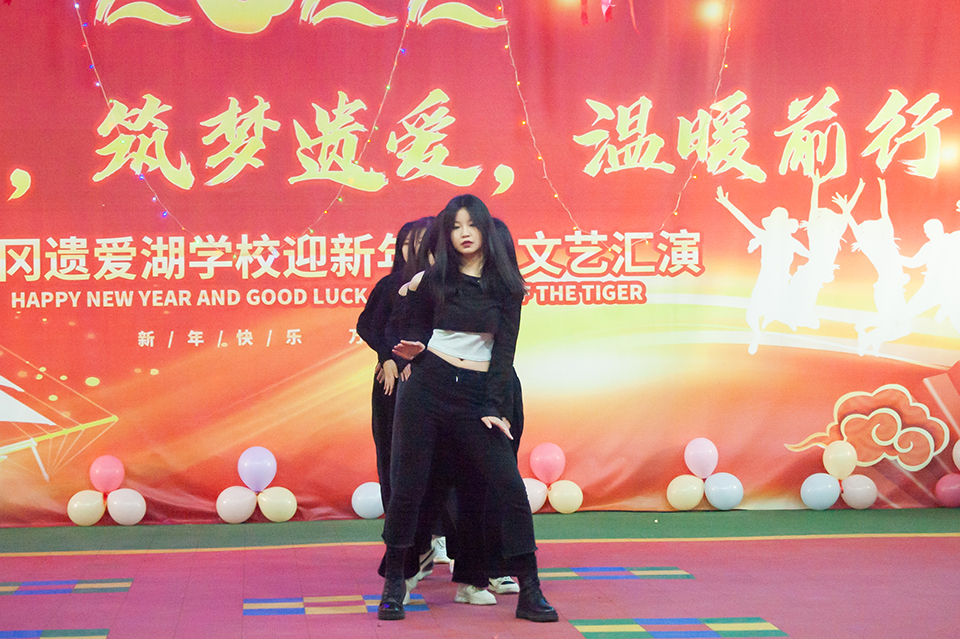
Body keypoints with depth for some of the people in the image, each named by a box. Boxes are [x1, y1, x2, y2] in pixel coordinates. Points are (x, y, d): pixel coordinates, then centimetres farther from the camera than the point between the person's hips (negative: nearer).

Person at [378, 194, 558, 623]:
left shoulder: (505, 285, 4)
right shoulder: (434, 279, 7)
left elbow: (504, 350, 0)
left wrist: (494, 407, -8)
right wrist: (412, 351, -6)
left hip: (476, 395, 0)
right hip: (426, 388, 0)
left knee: (509, 486, -9)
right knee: (408, 486, 0)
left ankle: (529, 593, -4)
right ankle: (394, 584, 16)